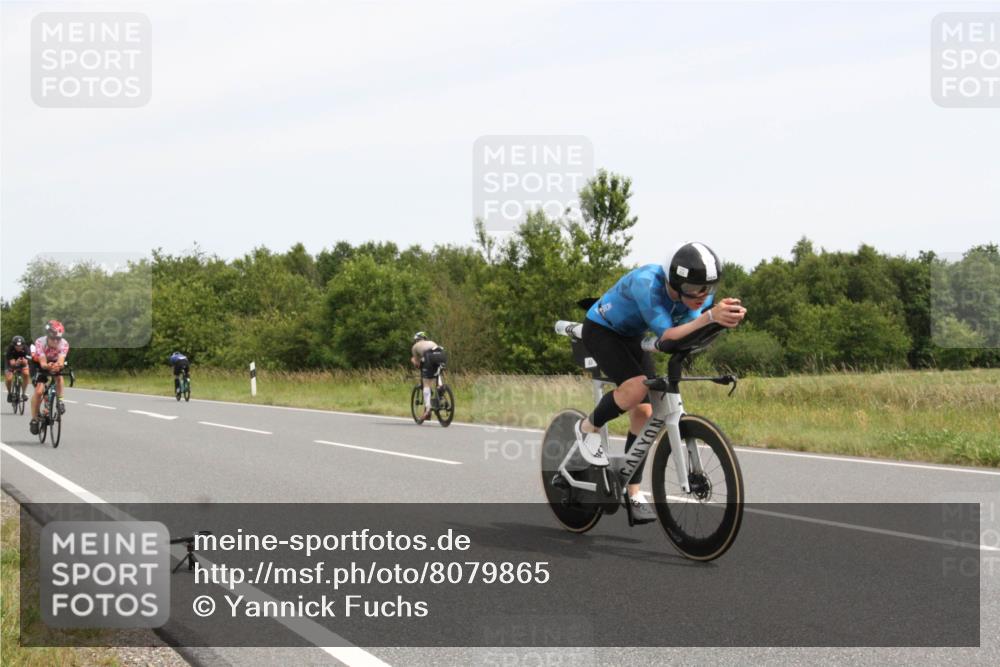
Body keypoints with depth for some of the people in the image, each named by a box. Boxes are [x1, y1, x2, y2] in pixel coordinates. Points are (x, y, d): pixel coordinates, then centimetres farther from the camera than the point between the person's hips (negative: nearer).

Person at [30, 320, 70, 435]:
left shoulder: (64, 344, -30)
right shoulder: (40, 342, -33)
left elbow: (61, 361, -43)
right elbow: (42, 363, -40)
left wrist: (59, 365, -66)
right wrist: (48, 366, -63)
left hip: (56, 363, 1)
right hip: (41, 365, -1)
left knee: (59, 376, -33)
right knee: (39, 391, -16)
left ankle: (59, 400, -16)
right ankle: (34, 419, -2)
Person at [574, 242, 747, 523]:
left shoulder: (699, 294, -18)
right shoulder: (648, 283, -38)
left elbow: (685, 335, -27)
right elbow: (666, 336, -44)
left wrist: (723, 317, -46)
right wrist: (709, 317, -59)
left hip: (632, 336, 7)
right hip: (600, 330, -6)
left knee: (645, 410, -3)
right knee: (638, 386, -30)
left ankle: (633, 492, 8)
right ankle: (589, 427, -2)